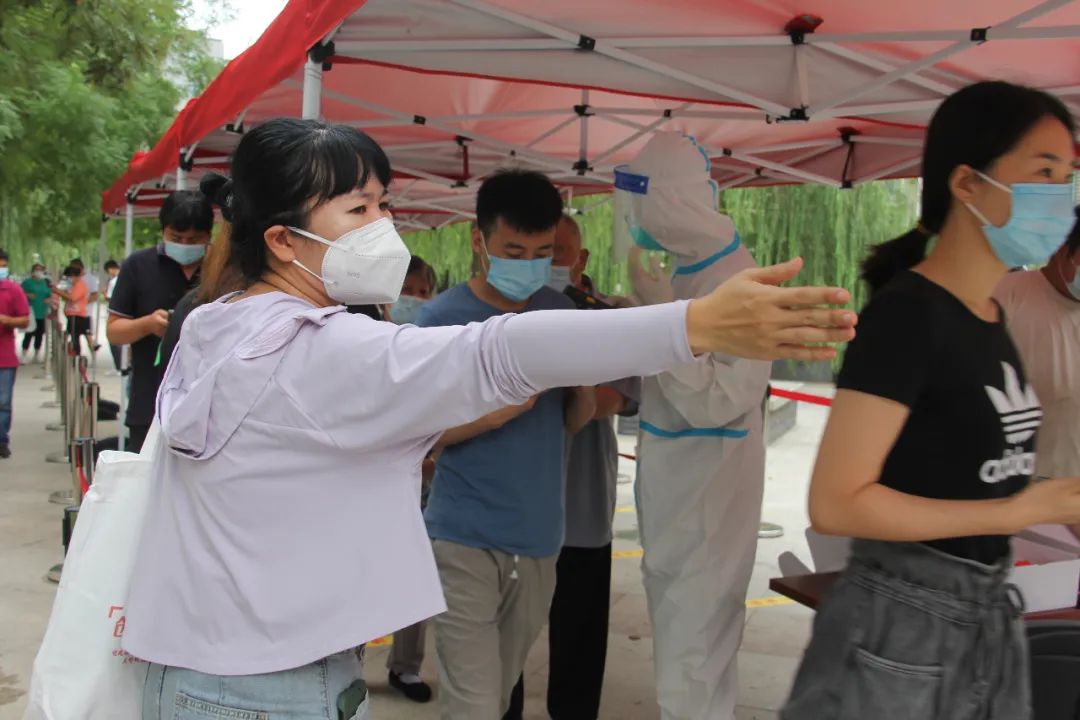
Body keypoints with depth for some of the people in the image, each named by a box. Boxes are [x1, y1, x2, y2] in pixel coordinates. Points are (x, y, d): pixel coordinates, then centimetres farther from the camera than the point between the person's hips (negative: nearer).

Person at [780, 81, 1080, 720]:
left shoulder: (989, 314, 7)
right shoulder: (908, 311, -19)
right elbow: (836, 504, -23)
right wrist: (1025, 510, -20)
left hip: (991, 614, 8)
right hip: (905, 622, -8)